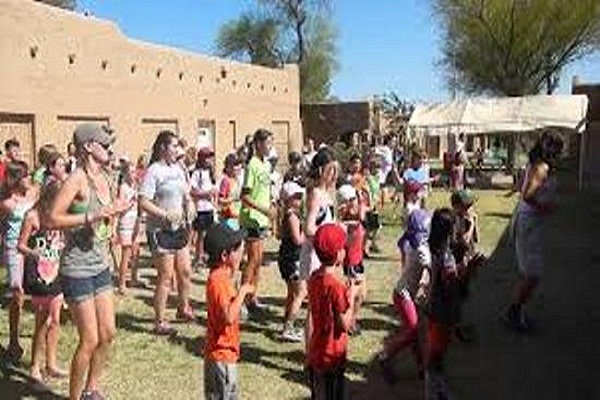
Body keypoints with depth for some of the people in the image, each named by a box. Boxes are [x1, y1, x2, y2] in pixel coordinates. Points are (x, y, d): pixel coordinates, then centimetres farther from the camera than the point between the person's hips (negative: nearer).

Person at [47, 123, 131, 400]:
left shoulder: (103, 178, 9)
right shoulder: (77, 179, -16)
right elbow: (52, 220, -22)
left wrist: (114, 212, 1)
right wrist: (93, 216, -27)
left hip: (100, 266, 8)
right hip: (77, 270, -8)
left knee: (108, 333, 14)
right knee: (90, 341, -2)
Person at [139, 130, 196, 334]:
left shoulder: (178, 168, 9)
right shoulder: (154, 171, -13)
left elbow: (186, 194, 21)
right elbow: (143, 202, -19)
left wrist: (189, 204, 0)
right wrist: (166, 214, -25)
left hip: (178, 229, 7)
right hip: (160, 231, -7)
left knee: (185, 272, 15)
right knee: (166, 277, -1)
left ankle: (184, 308, 37)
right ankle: (160, 322, 13)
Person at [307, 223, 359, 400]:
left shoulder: (314, 278, 0)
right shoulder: (336, 286, -24)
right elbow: (344, 325, -19)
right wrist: (351, 296, -11)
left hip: (316, 352, 8)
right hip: (332, 356, -7)